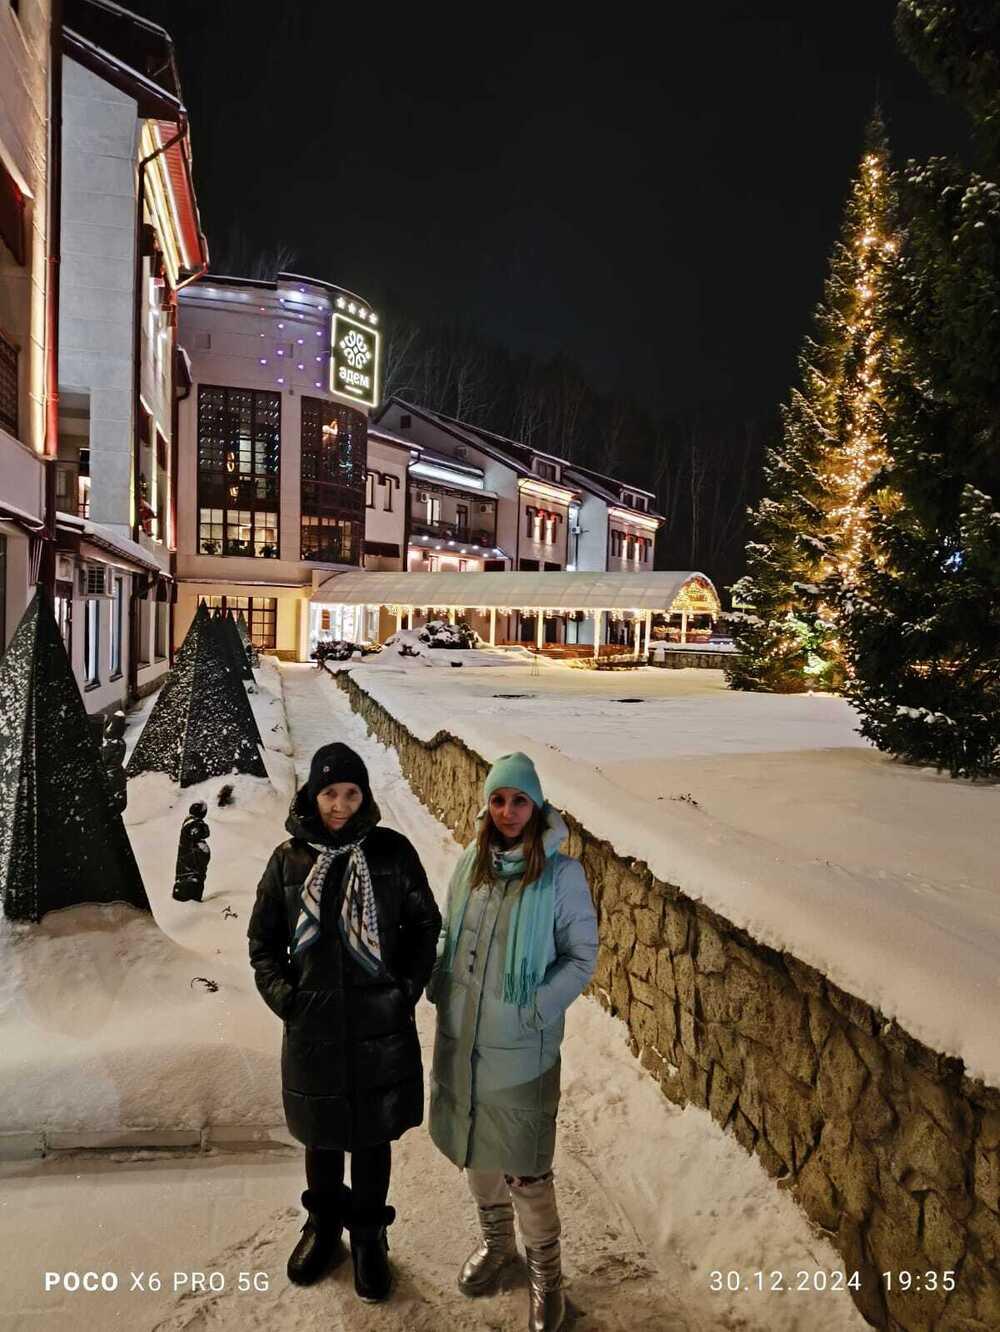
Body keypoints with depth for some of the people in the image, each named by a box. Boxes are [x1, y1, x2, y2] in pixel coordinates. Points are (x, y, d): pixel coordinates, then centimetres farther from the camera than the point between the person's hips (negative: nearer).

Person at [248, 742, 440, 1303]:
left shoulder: (393, 852, -9)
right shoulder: (289, 859, -4)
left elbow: (425, 925, 1)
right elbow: (263, 940, 6)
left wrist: (408, 989, -7)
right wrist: (283, 994, -5)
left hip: (381, 1026, -1)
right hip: (313, 1026, 1)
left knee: (373, 1135, 15)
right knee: (322, 1134, 19)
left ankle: (369, 1234, 38)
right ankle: (324, 1224, 45)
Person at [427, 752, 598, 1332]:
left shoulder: (561, 874, -13)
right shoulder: (471, 863, 0)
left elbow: (583, 957, -7)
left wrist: (534, 1008, -17)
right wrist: (441, 990, 0)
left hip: (521, 1049, -5)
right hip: (460, 1040, 5)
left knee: (525, 1168, 5)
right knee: (474, 1148, 21)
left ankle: (546, 1269, 32)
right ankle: (496, 1242, 47)